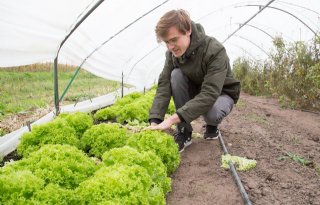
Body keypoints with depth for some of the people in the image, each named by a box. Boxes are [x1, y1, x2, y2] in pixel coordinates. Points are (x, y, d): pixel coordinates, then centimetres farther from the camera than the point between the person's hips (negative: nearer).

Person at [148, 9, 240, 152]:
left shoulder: (215, 51, -33)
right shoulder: (172, 53, -17)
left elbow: (209, 94, -41)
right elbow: (163, 86, -22)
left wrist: (172, 119, -48)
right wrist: (154, 122, -37)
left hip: (220, 93, -4)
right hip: (196, 90, 4)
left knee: (212, 112, -39)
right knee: (176, 74, -27)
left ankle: (212, 126, 1)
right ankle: (184, 132, -16)